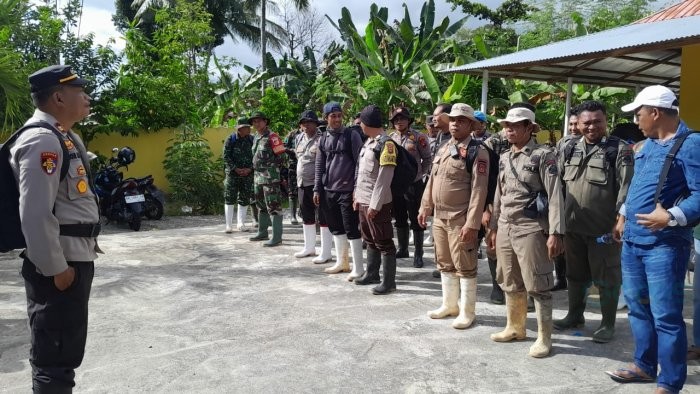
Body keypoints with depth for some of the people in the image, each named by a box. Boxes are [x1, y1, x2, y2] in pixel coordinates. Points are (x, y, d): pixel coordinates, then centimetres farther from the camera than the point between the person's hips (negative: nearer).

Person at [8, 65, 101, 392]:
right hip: (59, 266, -10)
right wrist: (55, 269, -21)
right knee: (55, 356, 0)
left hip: (76, 258, 10)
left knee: (66, 350, 21)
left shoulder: (64, 137, 14)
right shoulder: (43, 140, -17)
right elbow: (34, 214, -25)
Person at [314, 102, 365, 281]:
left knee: (352, 229, -3)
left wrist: (357, 188, -12)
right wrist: (317, 189, 10)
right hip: (328, 190, 5)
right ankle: (342, 262, 28)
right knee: (336, 228, 14)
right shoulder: (323, 139, 10)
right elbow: (319, 165, 14)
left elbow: (359, 162, -7)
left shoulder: (352, 135, -4)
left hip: (347, 190, -5)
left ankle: (358, 268, 4)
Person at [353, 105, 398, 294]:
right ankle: (372, 272, 33)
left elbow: (384, 178, -20)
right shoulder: (368, 142, 12)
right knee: (370, 240, 19)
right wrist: (358, 197, 16)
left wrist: (375, 204, -20)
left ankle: (389, 282, 5)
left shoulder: (386, 143, -16)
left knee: (384, 243, -2)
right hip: (363, 201, 9)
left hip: (377, 203, -9)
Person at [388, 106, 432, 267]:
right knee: (400, 219, 15)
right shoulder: (390, 138, 8)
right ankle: (402, 249, 28)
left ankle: (418, 254, 9)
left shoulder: (418, 138, -6)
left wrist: (422, 175, -5)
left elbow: (427, 159, -1)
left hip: (413, 184, -5)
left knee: (416, 220, 1)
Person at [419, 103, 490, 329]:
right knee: (444, 264, 17)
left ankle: (467, 312, 15)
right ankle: (449, 305, 31)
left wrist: (472, 223, -21)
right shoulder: (443, 149, 13)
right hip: (439, 218, 8)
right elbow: (431, 181, 19)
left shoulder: (477, 152, -11)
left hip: (460, 220, -7)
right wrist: (425, 207, 15)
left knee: (465, 267, 3)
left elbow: (479, 190, -17)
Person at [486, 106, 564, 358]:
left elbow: (555, 195, -12)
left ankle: (544, 338, 12)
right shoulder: (504, 158, 13)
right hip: (505, 228, 7)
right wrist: (493, 228, 16)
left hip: (531, 229, -7)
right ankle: (515, 327, 31)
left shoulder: (543, 155, -7)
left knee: (537, 286, 0)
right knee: (510, 284, 15)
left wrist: (555, 233, -18)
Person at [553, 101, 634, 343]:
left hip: (604, 228, -5)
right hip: (573, 226, 5)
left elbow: (626, 187, -12)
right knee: (575, 274, 18)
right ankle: (575, 315, 34)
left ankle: (608, 324, 21)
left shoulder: (620, 150, -7)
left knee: (606, 277, 6)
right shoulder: (570, 149, 8)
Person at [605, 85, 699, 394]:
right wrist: (623, 217, 23)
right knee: (637, 307, 17)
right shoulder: (647, 145, 15)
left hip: (664, 245, -8)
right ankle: (644, 365, 32)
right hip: (632, 241, 9)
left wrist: (672, 217, -30)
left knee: (666, 316, -2)